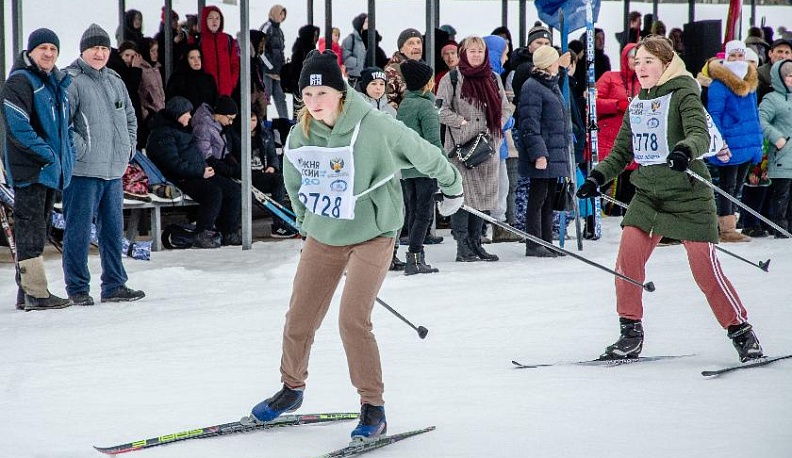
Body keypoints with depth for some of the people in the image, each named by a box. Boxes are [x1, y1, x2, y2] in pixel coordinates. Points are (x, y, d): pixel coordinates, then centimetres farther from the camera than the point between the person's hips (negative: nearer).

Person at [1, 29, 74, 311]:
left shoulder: (58, 83, 17)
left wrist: (68, 152, 11)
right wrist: (46, 154, -20)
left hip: (51, 169, 9)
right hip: (29, 168, -9)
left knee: (37, 229, 13)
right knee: (30, 229, -8)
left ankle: (26, 291, 20)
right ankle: (35, 293, -8)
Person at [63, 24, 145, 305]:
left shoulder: (115, 81, 16)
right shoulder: (71, 81, -9)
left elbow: (130, 117, 28)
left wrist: (128, 147, 17)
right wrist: (80, 148, -18)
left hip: (114, 170, 8)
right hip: (83, 170, -7)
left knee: (113, 229, 12)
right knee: (79, 230, -3)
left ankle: (114, 285, 19)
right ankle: (77, 289, 3)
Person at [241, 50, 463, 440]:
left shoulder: (374, 127, -21)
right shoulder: (299, 137, -6)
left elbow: (422, 153, -6)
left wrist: (452, 185, 8)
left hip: (372, 235, -5)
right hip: (322, 236, 5)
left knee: (353, 320, -15)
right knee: (299, 317, 7)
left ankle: (373, 407, -1)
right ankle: (292, 388, 32)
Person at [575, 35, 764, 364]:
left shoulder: (683, 94, -5)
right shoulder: (636, 104, 14)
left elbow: (700, 134, -21)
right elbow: (622, 152, 19)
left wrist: (685, 150, -42)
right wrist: (598, 177, 4)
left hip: (688, 193, -6)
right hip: (647, 193, 6)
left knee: (705, 267, -6)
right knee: (627, 258, -9)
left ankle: (741, 332, 9)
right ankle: (631, 334, 2)